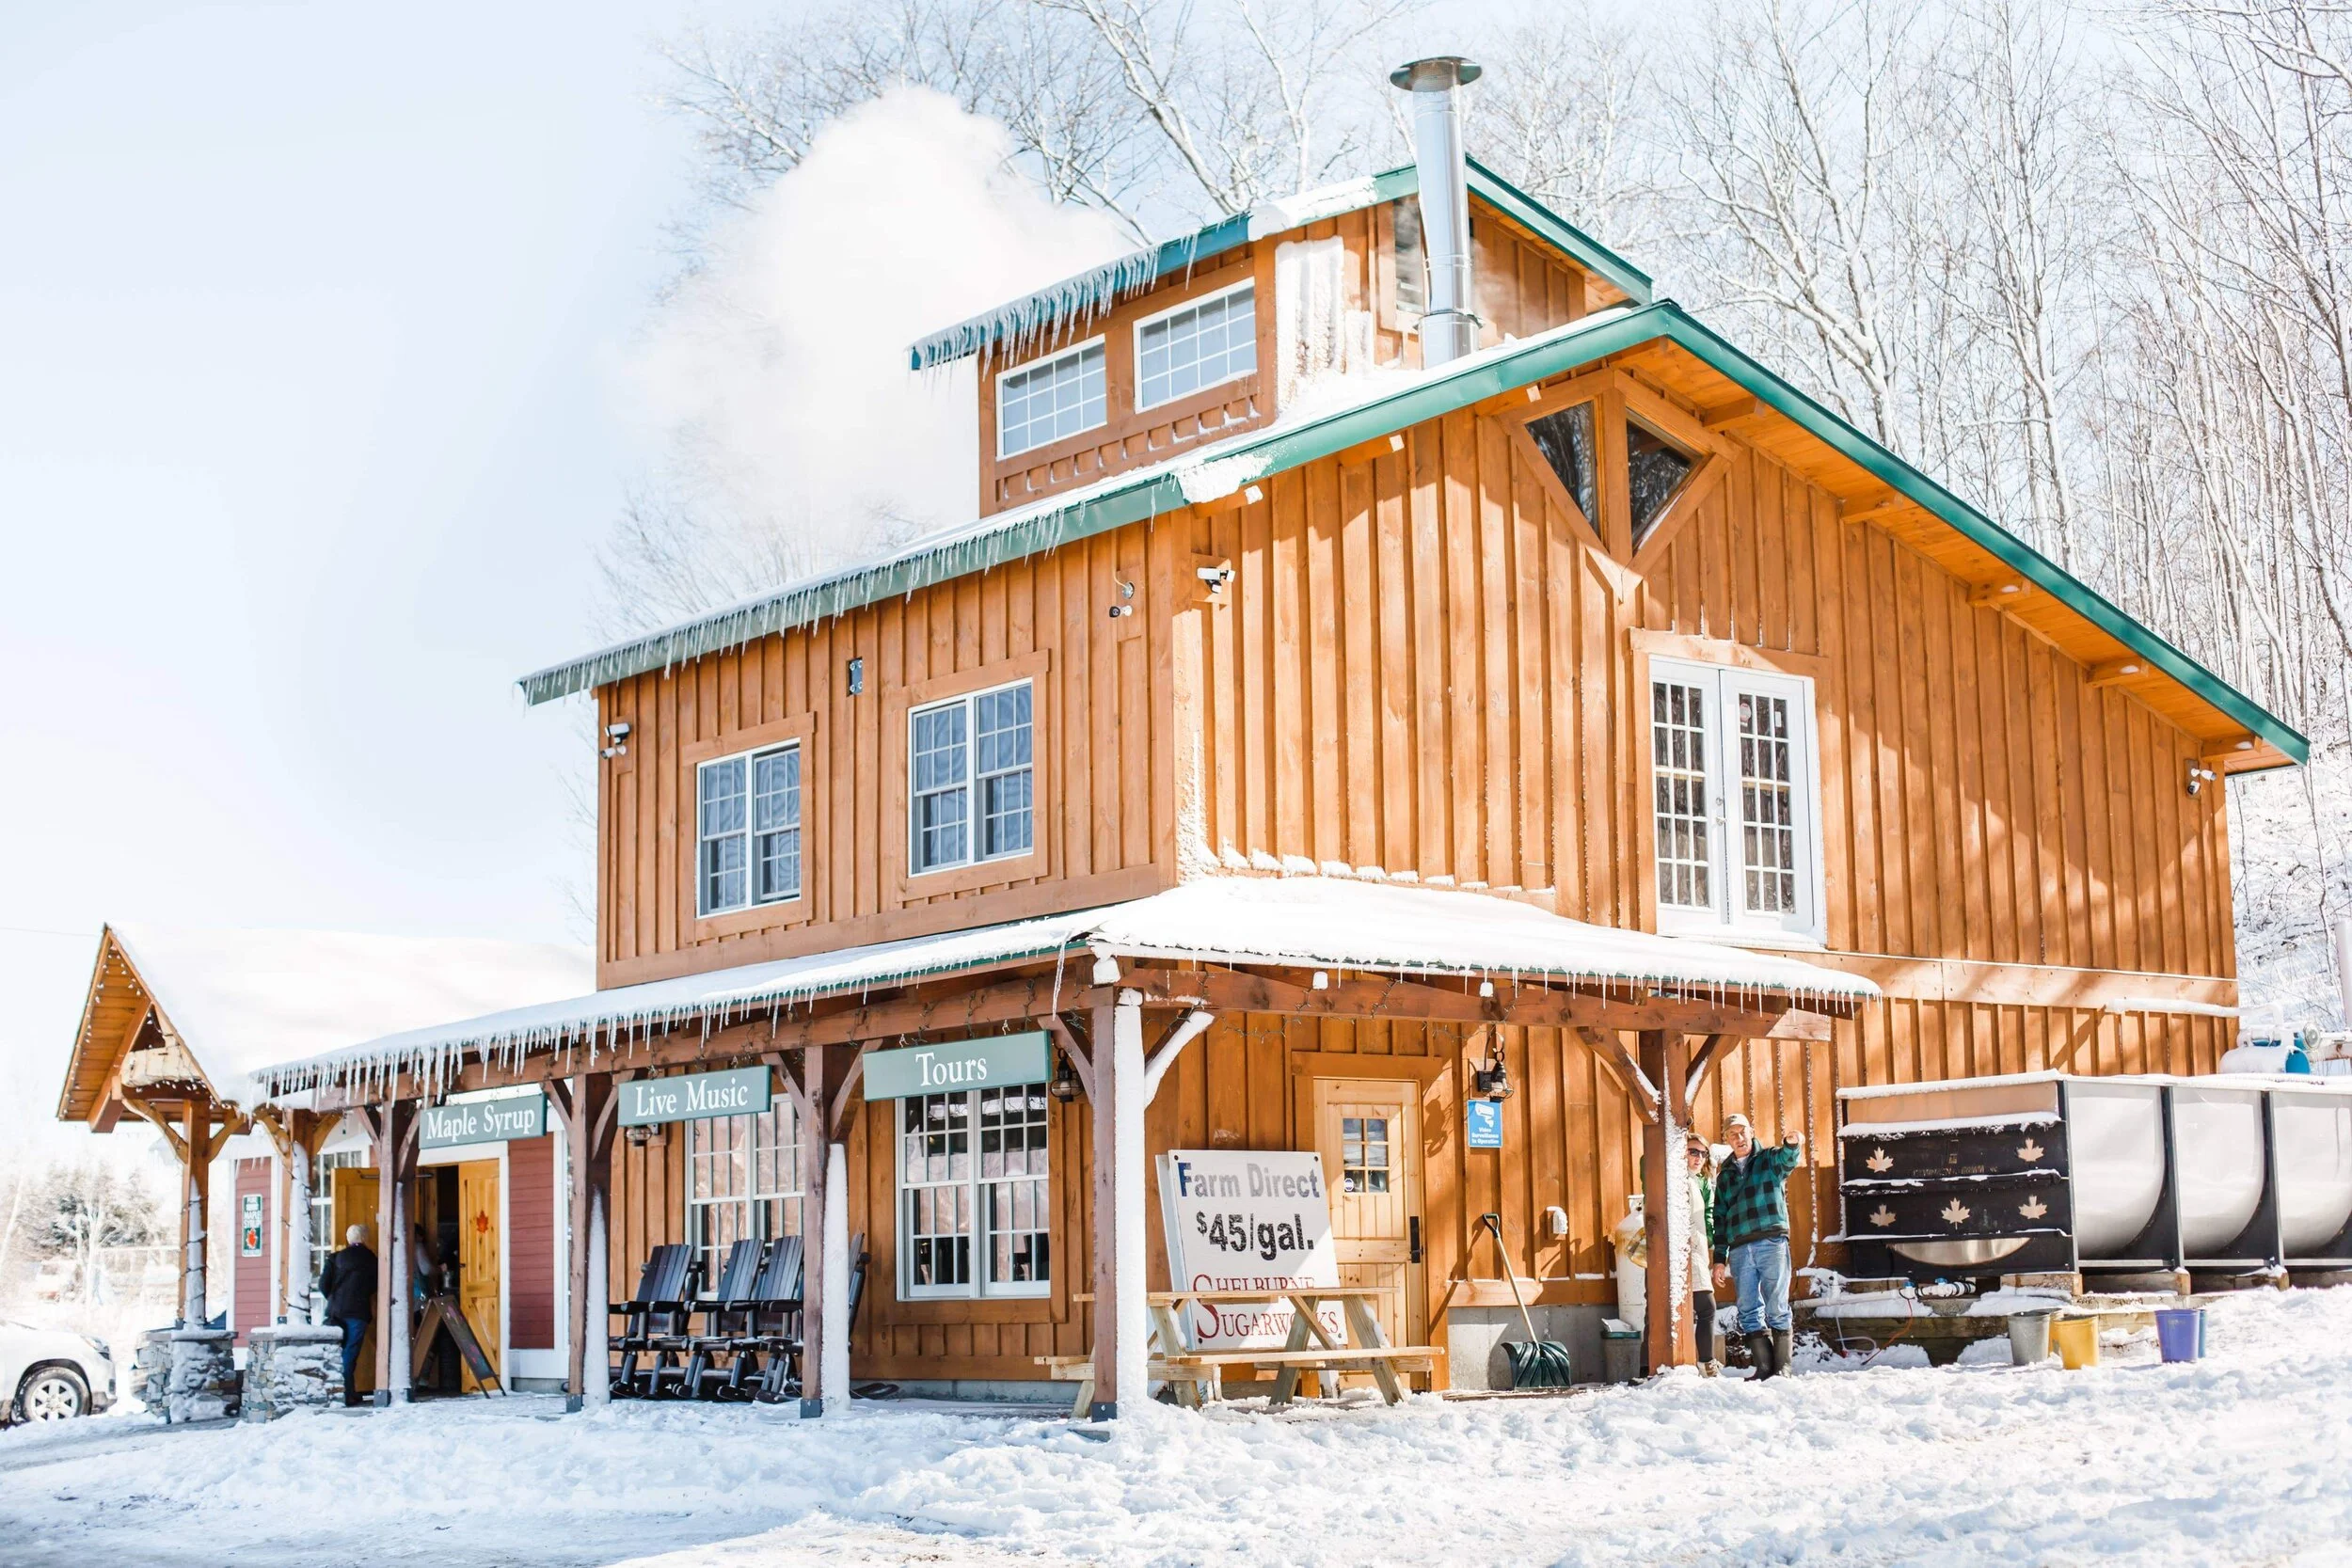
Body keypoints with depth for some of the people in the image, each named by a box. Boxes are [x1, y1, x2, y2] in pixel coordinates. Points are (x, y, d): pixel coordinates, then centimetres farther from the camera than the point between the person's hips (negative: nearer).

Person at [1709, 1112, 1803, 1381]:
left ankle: (1781, 1367, -2)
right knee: (1749, 1311, 0)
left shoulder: (1769, 1159, 10)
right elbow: (1720, 1219, 21)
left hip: (1771, 1242, -4)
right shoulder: (1725, 1175, 21)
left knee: (1776, 1308, -5)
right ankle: (1763, 1367, 3)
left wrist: (1792, 1144, -40)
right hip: (1739, 1249, 4)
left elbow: (1787, 1158, -15)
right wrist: (1719, 1258, 13)